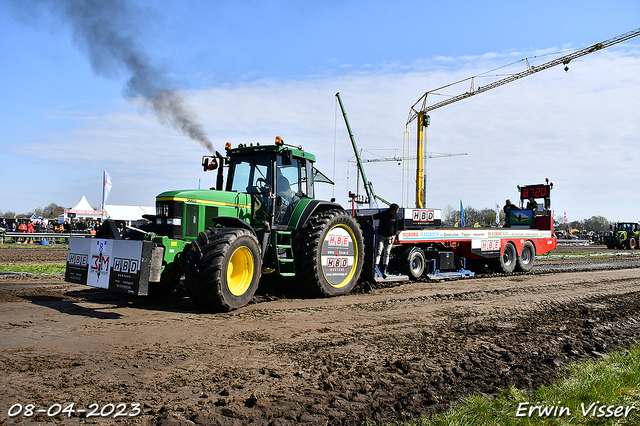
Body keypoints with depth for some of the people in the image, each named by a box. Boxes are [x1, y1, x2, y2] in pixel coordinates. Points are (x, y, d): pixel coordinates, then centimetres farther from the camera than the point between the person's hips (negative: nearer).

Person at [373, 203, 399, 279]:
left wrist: (394, 235, 0)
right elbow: (372, 217, -9)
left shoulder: (395, 216, -1)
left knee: (386, 254, 3)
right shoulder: (382, 214, -14)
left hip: (390, 237, 4)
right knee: (378, 252, -10)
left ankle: (384, 271, 7)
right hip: (381, 236, -4)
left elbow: (396, 226, 11)